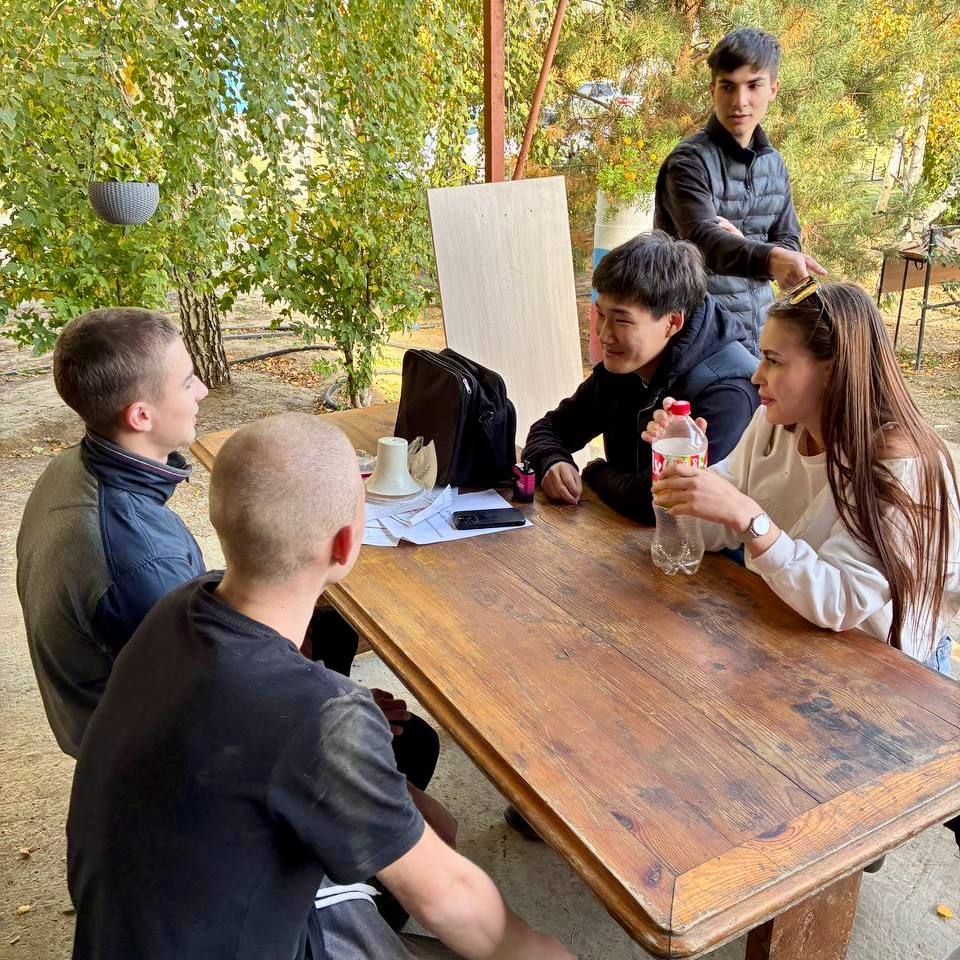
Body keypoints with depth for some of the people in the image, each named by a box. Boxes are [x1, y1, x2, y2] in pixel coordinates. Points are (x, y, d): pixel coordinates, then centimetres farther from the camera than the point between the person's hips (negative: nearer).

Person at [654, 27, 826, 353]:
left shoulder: (774, 163, 8)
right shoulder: (689, 161, -13)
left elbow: (788, 243, 8)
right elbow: (703, 239, -29)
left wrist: (742, 244, -14)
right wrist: (768, 257, -47)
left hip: (760, 326, 6)